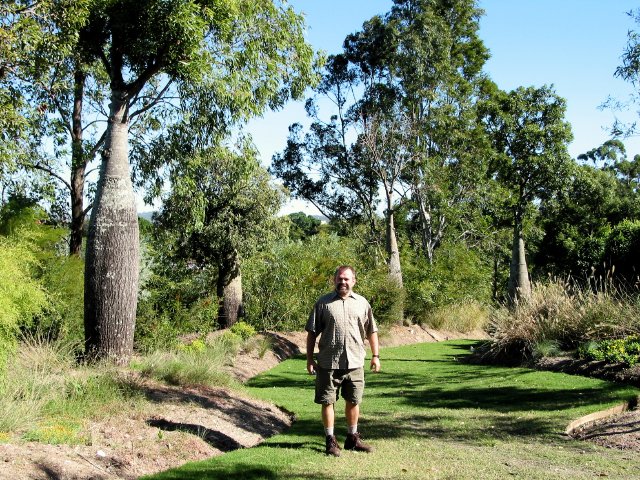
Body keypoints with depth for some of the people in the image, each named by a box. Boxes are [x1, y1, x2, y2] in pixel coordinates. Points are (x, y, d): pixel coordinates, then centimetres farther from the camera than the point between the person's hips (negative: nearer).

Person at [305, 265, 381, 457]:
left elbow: (372, 332, 13)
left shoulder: (362, 303, 8)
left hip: (355, 362, 3)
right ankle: (330, 440, 15)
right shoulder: (323, 303, 0)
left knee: (353, 401, 13)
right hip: (328, 363, -2)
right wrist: (309, 359, -3)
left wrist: (375, 356, 9)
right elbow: (312, 333, 0)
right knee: (327, 401, 3)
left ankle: (352, 438, 28)